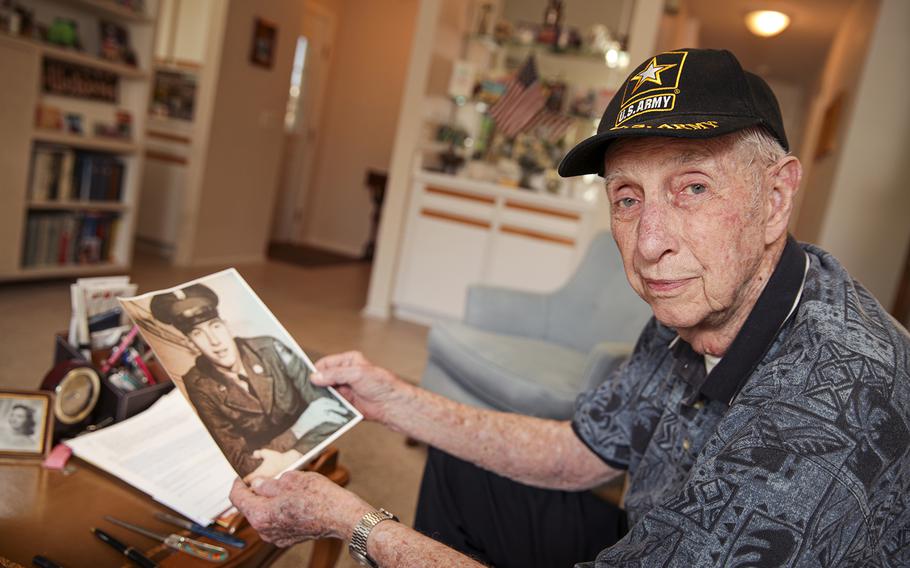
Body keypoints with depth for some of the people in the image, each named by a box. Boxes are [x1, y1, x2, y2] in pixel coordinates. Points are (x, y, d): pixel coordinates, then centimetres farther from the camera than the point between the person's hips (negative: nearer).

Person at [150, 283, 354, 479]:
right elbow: (235, 454, -11)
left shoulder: (268, 349, -9)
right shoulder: (199, 385, -9)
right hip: (262, 461, -2)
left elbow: (326, 402, -13)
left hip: (305, 449, 2)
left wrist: (294, 456, -26)